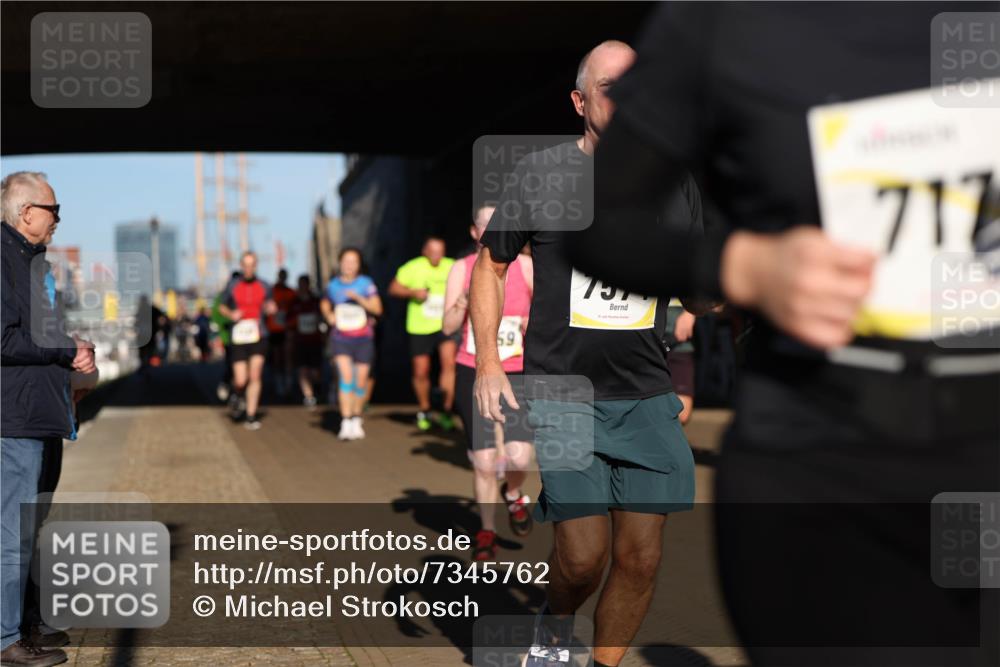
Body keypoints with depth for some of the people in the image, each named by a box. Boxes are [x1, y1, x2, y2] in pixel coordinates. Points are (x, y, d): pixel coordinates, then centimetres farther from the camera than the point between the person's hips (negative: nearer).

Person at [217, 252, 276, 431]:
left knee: (255, 377, -8)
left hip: (258, 336, 1)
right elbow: (222, 307, 12)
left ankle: (251, 417, -1)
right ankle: (238, 399, 32)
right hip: (239, 337, 0)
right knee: (240, 381, -4)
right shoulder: (232, 286, 2)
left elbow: (270, 305, 19)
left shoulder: (263, 286, 5)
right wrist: (231, 314, -8)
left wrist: (271, 308, -3)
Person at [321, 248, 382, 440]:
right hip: (341, 339, 0)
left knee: (361, 381, 5)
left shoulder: (366, 284, -2)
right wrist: (328, 315, 5)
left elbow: (377, 308, -9)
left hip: (363, 339, 0)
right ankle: (345, 423, -18)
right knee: (346, 376, -17)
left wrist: (358, 298, -21)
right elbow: (326, 305, 25)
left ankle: (356, 420, 25)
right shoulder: (333, 285, 6)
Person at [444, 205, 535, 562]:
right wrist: (465, 299, -21)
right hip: (473, 374, 0)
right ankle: (487, 531, 21)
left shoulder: (525, 266, -1)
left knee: (519, 457, -13)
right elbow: (448, 327, -5)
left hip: (517, 375, 0)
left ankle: (514, 494, 22)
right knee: (484, 463, 1)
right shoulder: (462, 268, -1)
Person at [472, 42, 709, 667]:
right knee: (584, 557, -8)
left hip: (648, 398, 3)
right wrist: (488, 362, -2)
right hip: (560, 395, -3)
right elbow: (490, 265, 8)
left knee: (640, 558, 2)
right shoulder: (542, 172, -1)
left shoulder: (675, 181, 5)